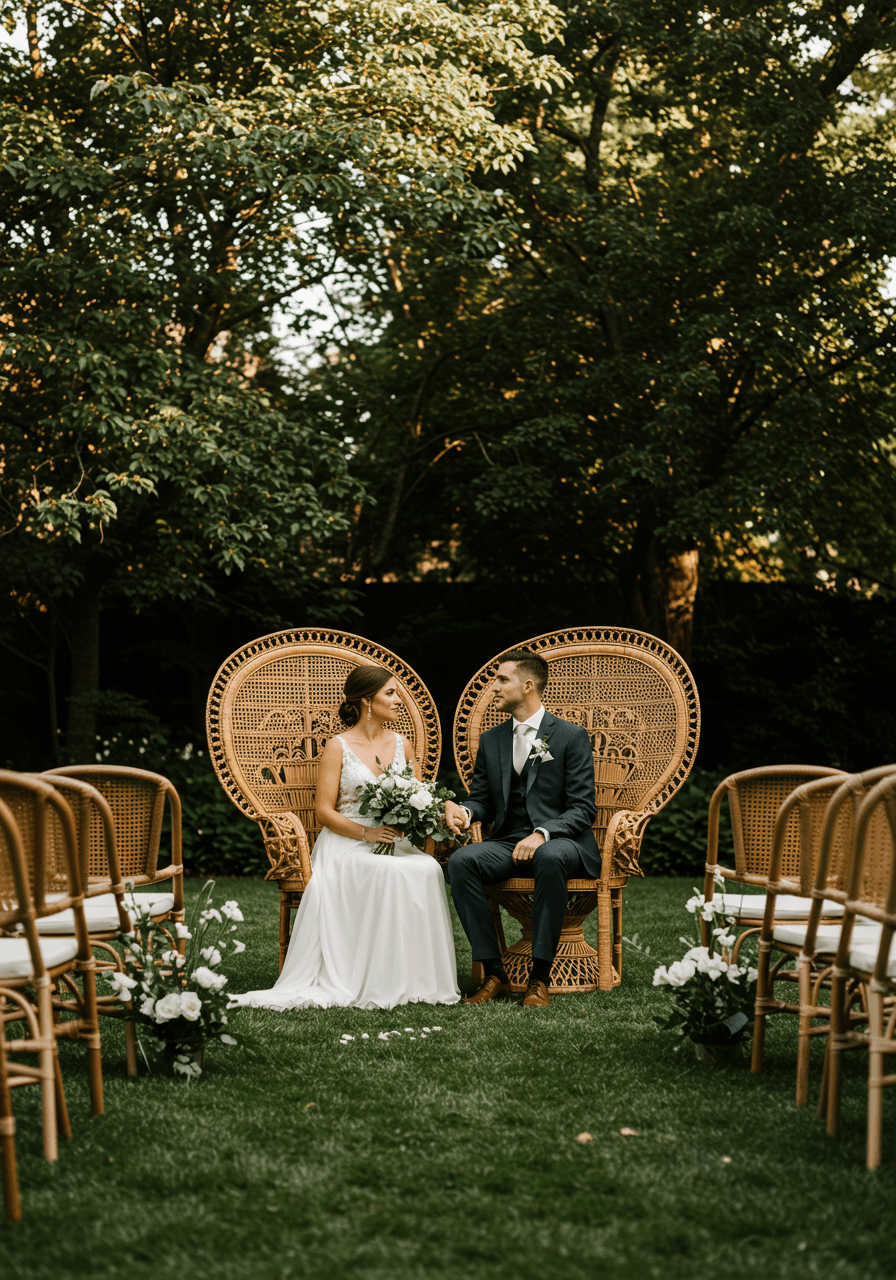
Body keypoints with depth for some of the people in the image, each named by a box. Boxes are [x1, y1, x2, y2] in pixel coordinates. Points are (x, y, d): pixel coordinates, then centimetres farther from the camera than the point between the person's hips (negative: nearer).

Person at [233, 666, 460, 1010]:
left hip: (393, 841, 5)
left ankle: (416, 979, -23)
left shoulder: (401, 744, 15)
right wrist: (367, 833, -18)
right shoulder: (339, 746, -1)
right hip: (346, 843, -4)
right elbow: (324, 811, -5)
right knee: (392, 874, -36)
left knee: (428, 869, -30)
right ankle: (378, 983, -30)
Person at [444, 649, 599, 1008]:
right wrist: (464, 811, -7)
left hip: (560, 841, -4)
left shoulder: (570, 736, -1)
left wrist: (542, 834, -24)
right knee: (460, 860, -27)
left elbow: (583, 808, -7)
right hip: (508, 843, 5)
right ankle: (493, 974, -23)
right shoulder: (491, 741, 15)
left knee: (550, 858, -41)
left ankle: (540, 976, -32)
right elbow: (483, 801, 18)